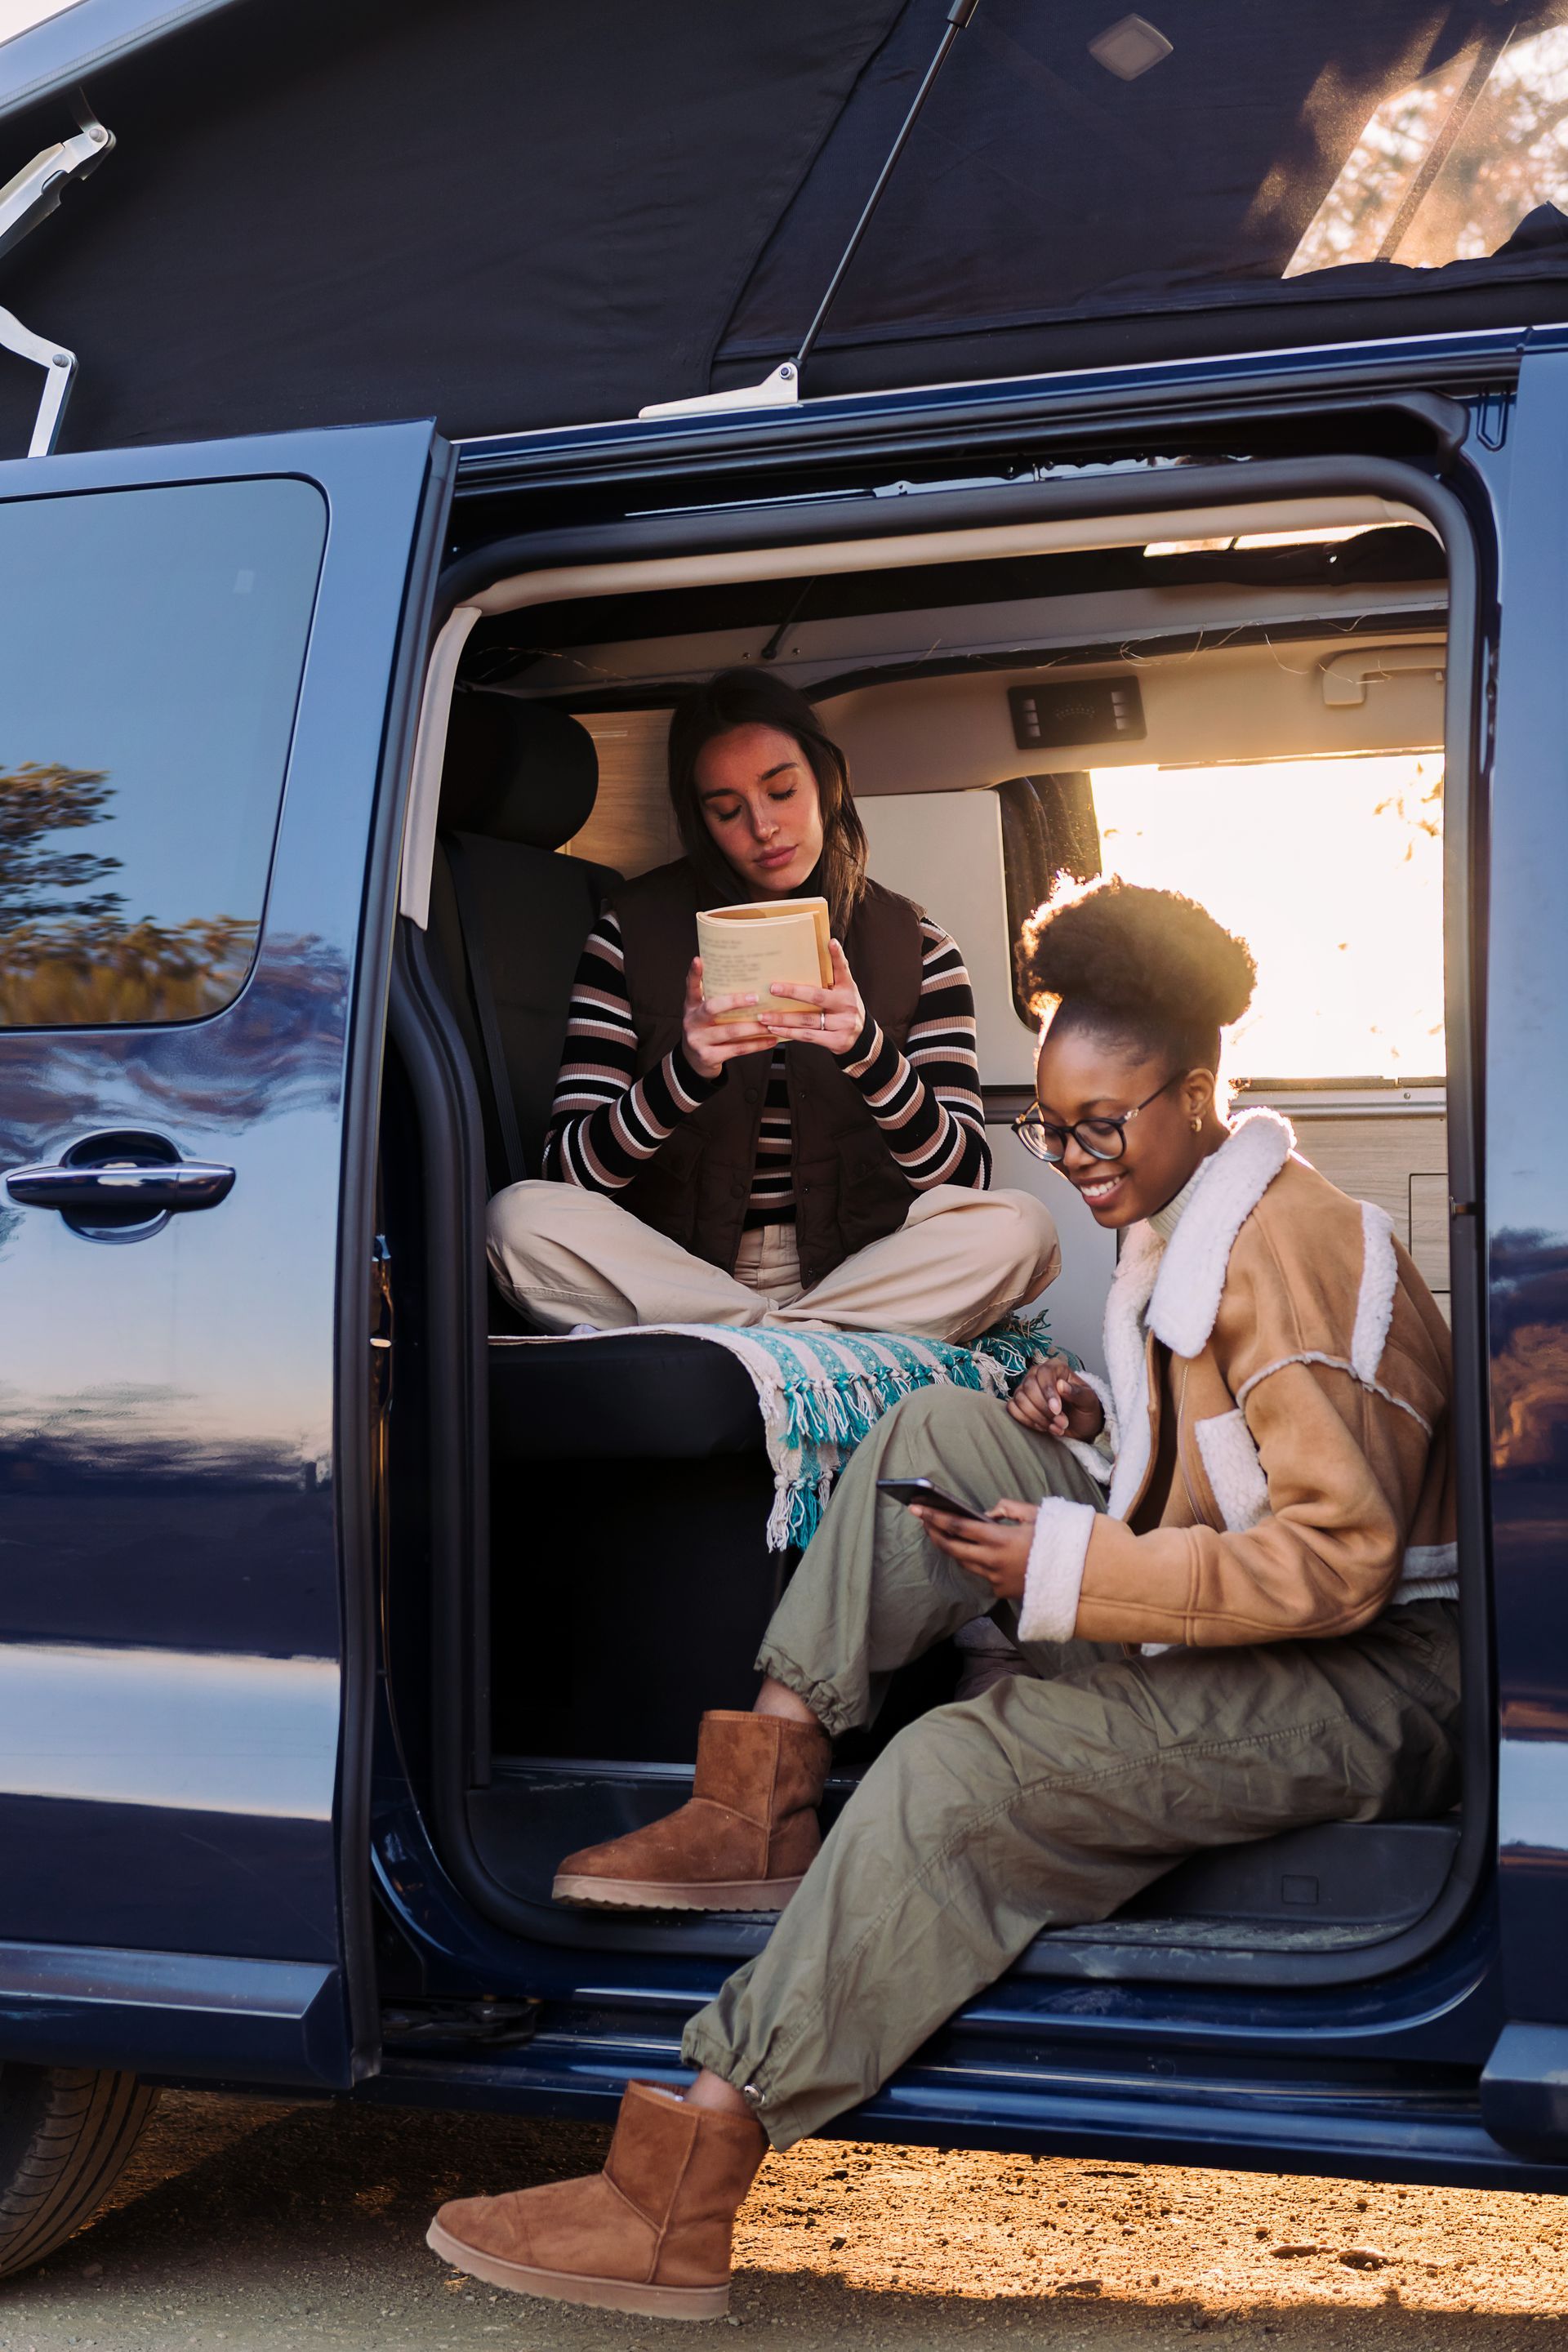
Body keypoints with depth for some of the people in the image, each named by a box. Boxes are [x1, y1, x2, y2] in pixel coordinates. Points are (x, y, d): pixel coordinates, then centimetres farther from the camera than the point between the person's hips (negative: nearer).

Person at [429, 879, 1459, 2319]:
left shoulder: (1292, 1248, -18)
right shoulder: (1181, 1224, 14)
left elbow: (1341, 1558, -24)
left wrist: (1078, 1570, -24)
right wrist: (1099, 1430, 6)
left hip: (1371, 1686, -10)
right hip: (1235, 1638, 10)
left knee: (959, 1776, -28)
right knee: (944, 1433, 1)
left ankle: (680, 2202, -28)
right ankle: (765, 1804, -6)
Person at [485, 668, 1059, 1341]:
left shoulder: (915, 947, 4)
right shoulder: (633, 932, 1)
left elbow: (964, 1178, -5)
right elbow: (569, 1172, -6)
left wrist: (868, 1051, -22)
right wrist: (686, 1071, -24)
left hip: (854, 1270, 1)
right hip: (673, 1269, -1)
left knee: (1020, 1229, -27)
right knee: (522, 1219, -29)